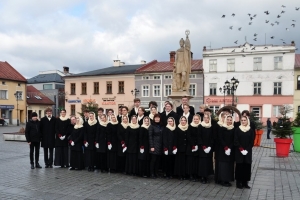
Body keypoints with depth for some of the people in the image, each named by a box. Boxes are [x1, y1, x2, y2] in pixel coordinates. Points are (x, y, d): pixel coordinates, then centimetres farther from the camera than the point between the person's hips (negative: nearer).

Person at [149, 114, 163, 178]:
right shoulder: (152, 126, -4)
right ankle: (152, 173, 7)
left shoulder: (161, 126, 11)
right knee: (153, 160, -3)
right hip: (154, 145, -5)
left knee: (158, 160, 6)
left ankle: (156, 173, 16)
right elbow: (150, 137, -8)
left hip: (160, 146, 5)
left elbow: (162, 136, 11)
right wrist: (151, 146, -13)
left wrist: (163, 146, 4)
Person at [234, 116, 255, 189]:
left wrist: (247, 150, -10)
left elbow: (252, 142, 2)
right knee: (239, 166, -1)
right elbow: (236, 141, -4)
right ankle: (239, 182, 7)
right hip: (239, 151, -2)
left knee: (247, 166, 2)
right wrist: (241, 149, -14)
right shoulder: (237, 129, 1)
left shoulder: (251, 130, 5)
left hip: (248, 152, 2)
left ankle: (245, 182, 12)